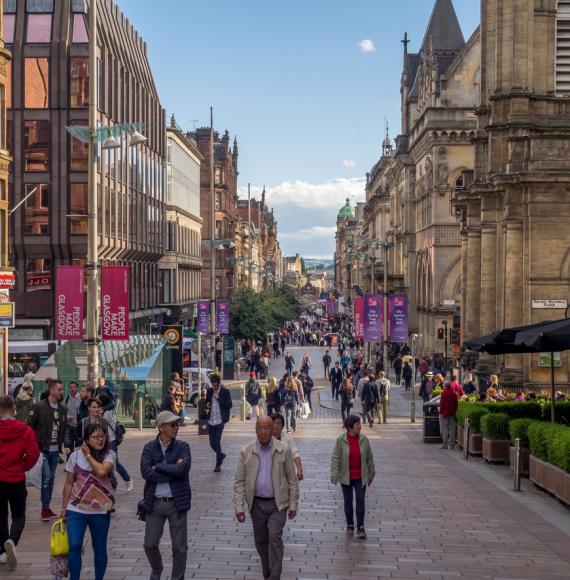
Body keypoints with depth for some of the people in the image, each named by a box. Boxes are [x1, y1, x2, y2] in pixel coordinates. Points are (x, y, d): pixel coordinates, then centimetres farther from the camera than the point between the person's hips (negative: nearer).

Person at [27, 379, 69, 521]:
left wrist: (66, 444, 1)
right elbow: (30, 426, -8)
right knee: (46, 476, -12)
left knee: (51, 478, 11)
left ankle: (47, 507, 21)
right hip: (42, 449, -6)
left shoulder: (62, 409, 9)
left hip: (55, 450, 6)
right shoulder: (40, 407, -9)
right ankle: (45, 509, -1)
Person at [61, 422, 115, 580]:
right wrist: (63, 508, 8)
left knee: (100, 548, 11)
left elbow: (102, 471, -26)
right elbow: (68, 483, 7)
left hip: (100, 510, 0)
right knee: (74, 546, -10)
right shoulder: (76, 456, -1)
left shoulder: (109, 455, -4)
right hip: (76, 509, 0)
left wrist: (88, 455, -13)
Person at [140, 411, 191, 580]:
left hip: (176, 502, -1)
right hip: (154, 502, 1)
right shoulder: (149, 448, 0)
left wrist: (158, 466, -13)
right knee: (150, 544, 9)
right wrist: (172, 472, -16)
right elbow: (145, 472, -15)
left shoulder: (182, 447, -3)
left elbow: (182, 469, -19)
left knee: (179, 547, 4)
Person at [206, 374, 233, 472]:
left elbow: (229, 405, -10)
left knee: (217, 442, -10)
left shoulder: (225, 391, -6)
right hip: (211, 421, 5)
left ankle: (218, 464, 2)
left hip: (220, 420, -5)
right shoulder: (210, 391, 8)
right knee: (212, 443, 8)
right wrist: (207, 405, -4)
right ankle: (221, 455, 36)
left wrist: (218, 398, -17)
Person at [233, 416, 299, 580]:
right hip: (256, 504, 2)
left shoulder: (284, 450, -6)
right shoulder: (246, 452, -4)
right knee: (260, 541, 12)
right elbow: (239, 482, -2)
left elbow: (292, 479, -1)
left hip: (278, 503, -2)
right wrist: (239, 507, -7)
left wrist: (293, 504, -2)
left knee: (275, 538, -13)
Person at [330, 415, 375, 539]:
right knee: (348, 501, 11)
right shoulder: (341, 440, -10)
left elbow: (369, 458, 6)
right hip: (346, 477, -1)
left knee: (361, 501, -4)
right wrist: (334, 475, -16)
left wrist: (371, 474, 11)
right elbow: (335, 458, -10)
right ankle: (350, 525, 27)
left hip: (360, 477, 1)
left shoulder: (363, 439, -4)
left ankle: (360, 528, 4)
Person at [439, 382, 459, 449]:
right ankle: (452, 444, 10)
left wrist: (441, 412, -2)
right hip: (452, 414, 5)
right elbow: (456, 404, 8)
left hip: (444, 413, -5)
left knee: (444, 430, -1)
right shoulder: (454, 394, 4)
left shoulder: (444, 393, -11)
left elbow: (441, 404, -10)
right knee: (452, 429, 8)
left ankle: (445, 444, -3)